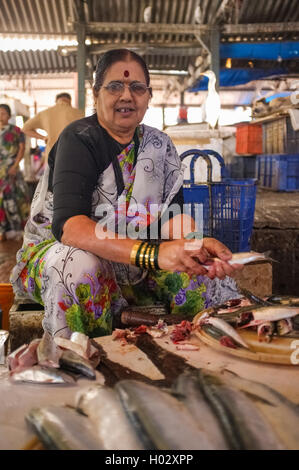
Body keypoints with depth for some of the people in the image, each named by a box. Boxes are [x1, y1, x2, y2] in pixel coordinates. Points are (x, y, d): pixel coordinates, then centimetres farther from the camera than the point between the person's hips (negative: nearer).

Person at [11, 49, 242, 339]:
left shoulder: (159, 145, 1)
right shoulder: (79, 139, -16)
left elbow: (172, 215, -6)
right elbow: (67, 225, -31)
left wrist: (199, 245, -31)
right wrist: (154, 254, -44)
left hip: (131, 265, 5)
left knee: (204, 272, -17)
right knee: (80, 266, -38)